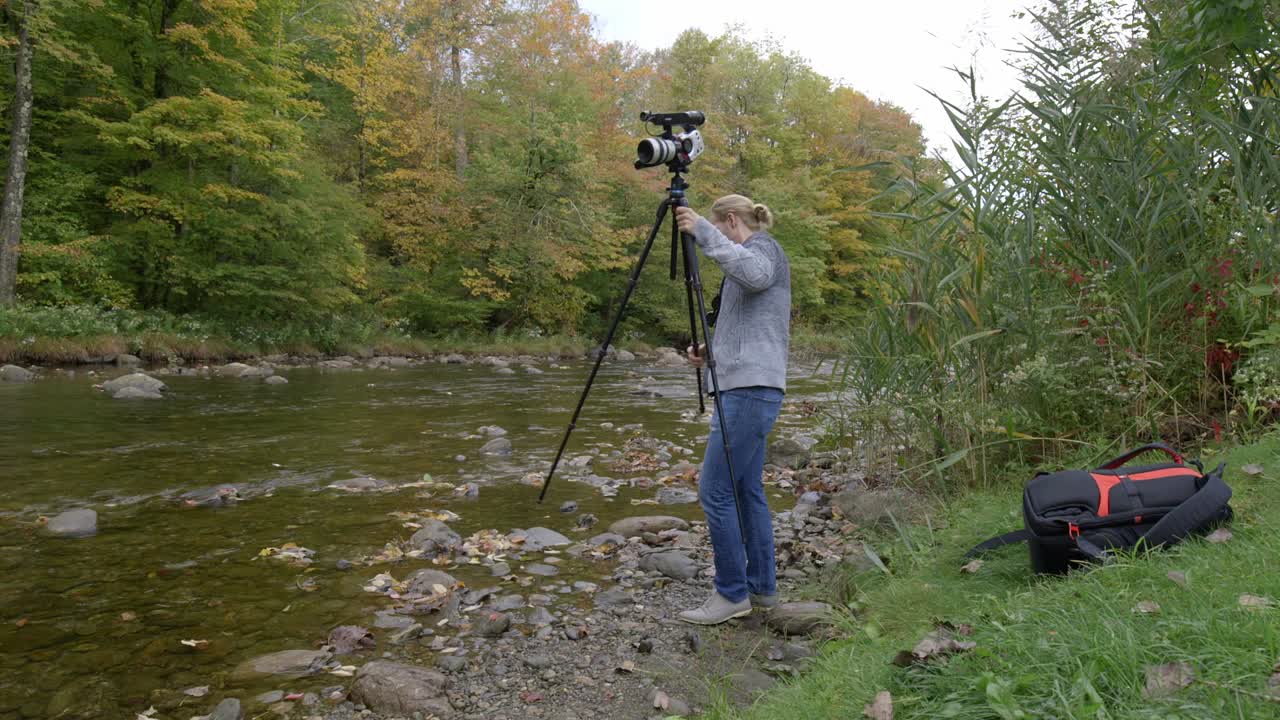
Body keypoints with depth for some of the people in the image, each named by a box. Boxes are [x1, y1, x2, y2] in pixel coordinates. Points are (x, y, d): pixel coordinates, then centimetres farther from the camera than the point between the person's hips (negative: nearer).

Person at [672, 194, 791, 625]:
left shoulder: (764, 247, -4)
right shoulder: (753, 257, 24)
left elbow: (754, 273, -31)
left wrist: (702, 232, -26)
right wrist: (712, 350, 13)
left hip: (750, 390, -11)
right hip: (749, 390, 11)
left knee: (715, 490, -8)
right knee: (747, 490, 13)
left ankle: (732, 593, 0)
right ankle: (762, 588, 20)